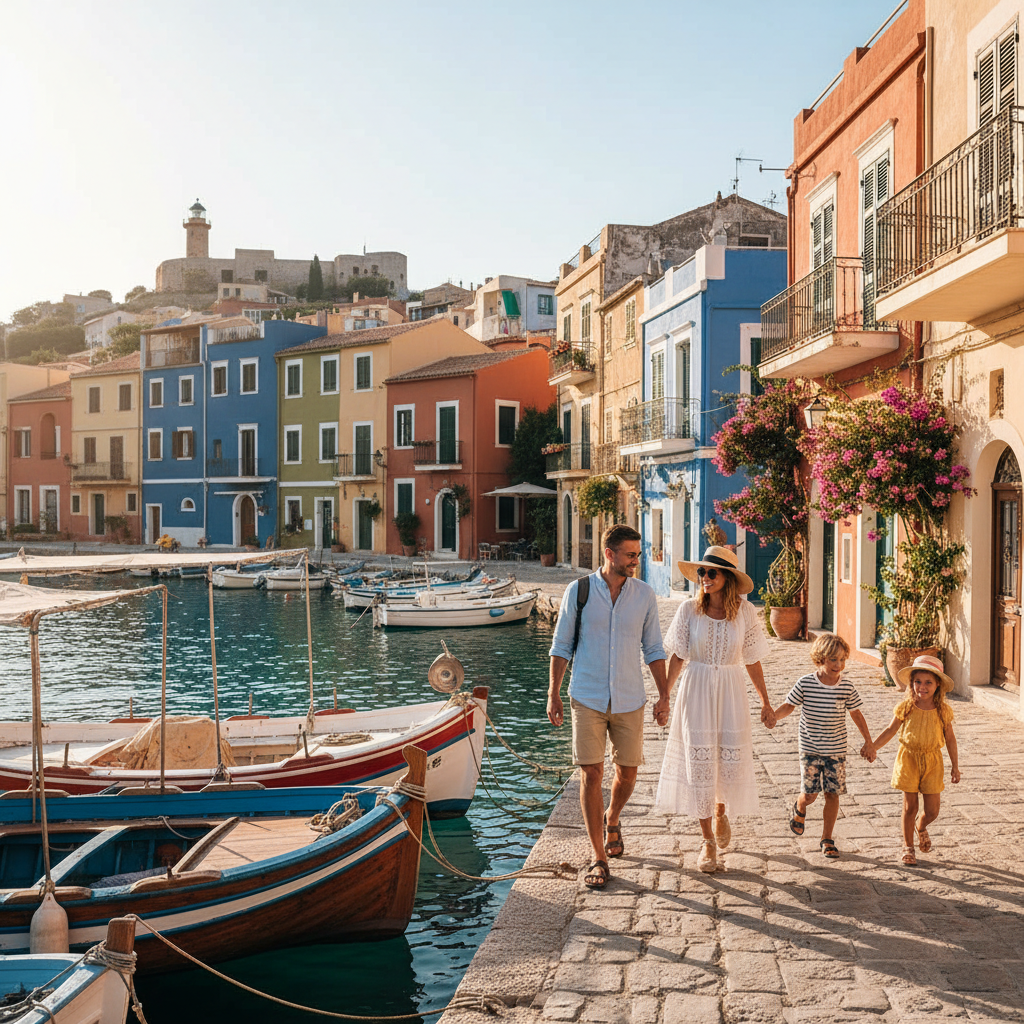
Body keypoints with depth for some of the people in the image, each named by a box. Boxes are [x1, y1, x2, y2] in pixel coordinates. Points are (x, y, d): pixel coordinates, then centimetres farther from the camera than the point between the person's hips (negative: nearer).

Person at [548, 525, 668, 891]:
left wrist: (665, 696, 2)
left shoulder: (645, 595, 1)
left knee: (627, 771, 10)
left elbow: (654, 650, 7)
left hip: (629, 700, 2)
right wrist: (553, 693, -1)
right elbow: (561, 646, 3)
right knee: (591, 774, -4)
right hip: (587, 698, -2)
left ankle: (612, 820, 42)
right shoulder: (578, 591, -4)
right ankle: (598, 857, 8)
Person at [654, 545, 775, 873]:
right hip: (696, 692, -1)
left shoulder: (744, 612, -4)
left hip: (731, 692, 1)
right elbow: (678, 656, 1)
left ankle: (721, 812, 36)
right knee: (699, 765, 1)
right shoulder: (689, 609, -6)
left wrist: (765, 702, 8)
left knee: (732, 762, 0)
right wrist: (664, 697, -1)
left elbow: (752, 660, 5)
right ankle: (708, 841, 17)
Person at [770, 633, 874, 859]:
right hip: (810, 749, -1)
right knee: (810, 793, -1)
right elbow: (788, 706, -4)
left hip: (836, 750, 2)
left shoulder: (846, 687, -5)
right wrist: (773, 716, -23)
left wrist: (868, 740, 10)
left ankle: (827, 840, 18)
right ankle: (799, 808, 36)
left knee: (832, 794, 3)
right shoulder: (805, 683, -10)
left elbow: (856, 713, 8)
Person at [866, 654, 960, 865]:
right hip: (909, 758, -1)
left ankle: (920, 827, 38)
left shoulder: (943, 711, -5)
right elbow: (890, 730, 1)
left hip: (932, 761, 1)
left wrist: (955, 766, 8)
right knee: (910, 806, 3)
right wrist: (872, 747, -7)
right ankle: (908, 846, 23)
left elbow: (950, 738, 5)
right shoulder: (905, 707, -8)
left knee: (932, 810, 2)